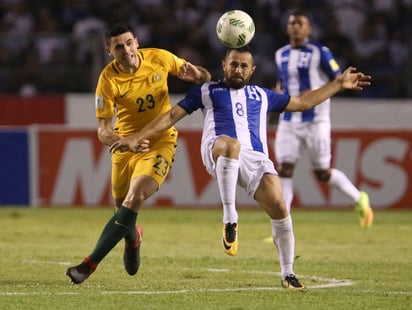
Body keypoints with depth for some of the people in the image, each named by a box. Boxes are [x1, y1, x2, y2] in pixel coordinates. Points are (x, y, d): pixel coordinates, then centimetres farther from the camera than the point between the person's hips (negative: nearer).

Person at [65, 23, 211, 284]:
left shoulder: (159, 58, -11)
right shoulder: (108, 79, -15)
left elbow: (204, 76, 7)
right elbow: (103, 130, -15)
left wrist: (195, 74, -19)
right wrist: (123, 141, -37)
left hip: (161, 141, -2)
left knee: (135, 197, -23)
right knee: (122, 206, 10)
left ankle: (90, 265, -26)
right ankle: (133, 238, 52)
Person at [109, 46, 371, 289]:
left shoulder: (261, 95, 30)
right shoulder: (207, 91, 23)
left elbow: (303, 102, 37)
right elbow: (173, 115, 20)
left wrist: (338, 84, 32)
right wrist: (137, 138, 13)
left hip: (256, 158, 3)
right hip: (217, 153, -3)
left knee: (279, 208, -18)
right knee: (231, 144, -42)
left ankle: (287, 273, -3)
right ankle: (230, 218, -36)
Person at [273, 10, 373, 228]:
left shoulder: (320, 52, -7)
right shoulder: (281, 54, 10)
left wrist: (317, 94, -20)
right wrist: (279, 92, 3)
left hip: (315, 121, -5)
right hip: (288, 122, 5)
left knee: (322, 174, 2)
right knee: (284, 170, -6)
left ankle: (359, 199, 29)